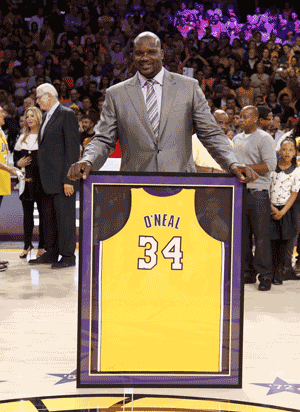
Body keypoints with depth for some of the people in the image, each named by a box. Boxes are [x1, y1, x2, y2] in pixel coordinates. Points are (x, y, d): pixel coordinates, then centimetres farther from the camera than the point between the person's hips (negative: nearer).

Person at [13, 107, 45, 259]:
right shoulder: (22, 138, 15)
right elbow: (15, 156, 20)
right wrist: (18, 163, 0)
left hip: (41, 179, -4)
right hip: (26, 180, 5)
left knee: (43, 213, -1)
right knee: (27, 213, 7)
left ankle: (42, 246, 5)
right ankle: (27, 245, 14)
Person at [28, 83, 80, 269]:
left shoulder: (67, 115, -9)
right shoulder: (48, 117, 19)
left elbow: (73, 147, -15)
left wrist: (68, 178, -19)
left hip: (62, 177, -9)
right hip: (48, 179, 9)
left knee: (64, 217, -4)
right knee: (49, 217, 13)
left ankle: (68, 256, 2)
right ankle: (51, 253, 21)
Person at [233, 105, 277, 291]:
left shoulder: (264, 138, -4)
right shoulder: (237, 139, 18)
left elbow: (270, 165, -13)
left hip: (258, 192, -7)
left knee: (261, 236, -5)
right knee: (242, 235, 8)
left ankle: (265, 276, 1)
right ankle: (248, 273, 16)